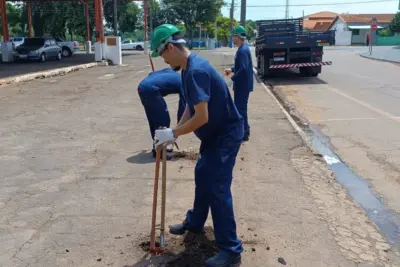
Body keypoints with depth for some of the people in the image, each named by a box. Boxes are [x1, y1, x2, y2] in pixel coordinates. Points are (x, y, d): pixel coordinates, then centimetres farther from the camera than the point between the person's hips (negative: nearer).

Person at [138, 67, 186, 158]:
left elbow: (152, 74, 26)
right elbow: (182, 106, 4)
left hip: (142, 86, 9)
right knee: (163, 120, 1)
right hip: (150, 89, -9)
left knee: (154, 119, 18)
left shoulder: (173, 73, 25)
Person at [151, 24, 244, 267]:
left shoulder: (196, 71, -26)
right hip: (216, 134, 10)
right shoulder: (190, 68, 7)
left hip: (226, 135, -10)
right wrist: (174, 132, 3)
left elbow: (201, 117, -30)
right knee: (202, 176, 21)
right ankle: (194, 223, 42)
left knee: (218, 189, -8)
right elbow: (191, 108, 12)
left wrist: (173, 134, -19)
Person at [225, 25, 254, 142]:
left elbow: (244, 68, -29)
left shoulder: (242, 51, -21)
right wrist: (232, 70, 13)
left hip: (242, 85, -10)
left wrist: (233, 77, -17)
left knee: (240, 108, -3)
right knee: (241, 107, 19)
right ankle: (244, 130, 30)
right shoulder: (244, 49, 12)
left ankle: (244, 134, 5)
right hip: (243, 84, 10)